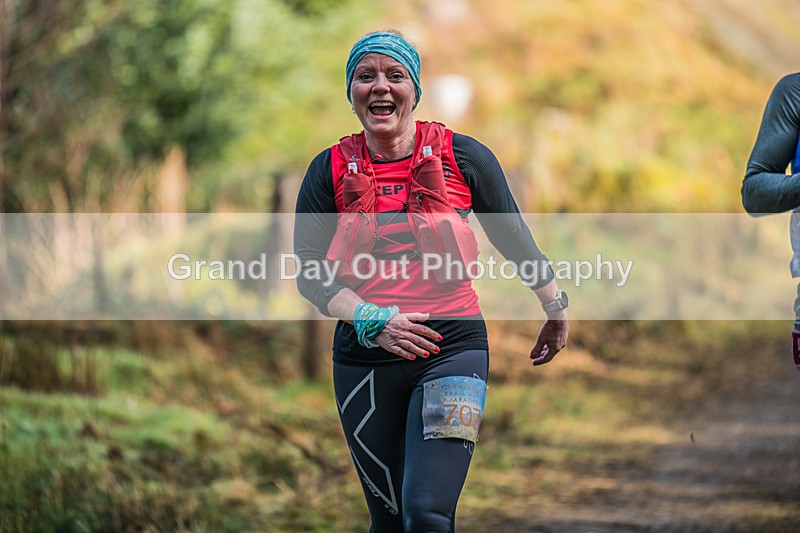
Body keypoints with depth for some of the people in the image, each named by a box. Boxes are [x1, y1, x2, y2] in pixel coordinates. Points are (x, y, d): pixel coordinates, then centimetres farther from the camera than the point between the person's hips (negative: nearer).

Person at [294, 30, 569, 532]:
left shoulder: (462, 157, 0)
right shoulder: (332, 171, 3)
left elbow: (515, 239, 12)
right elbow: (310, 272, 3)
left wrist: (556, 309, 23)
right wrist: (371, 320, -13)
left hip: (452, 348, -2)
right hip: (363, 358, 2)